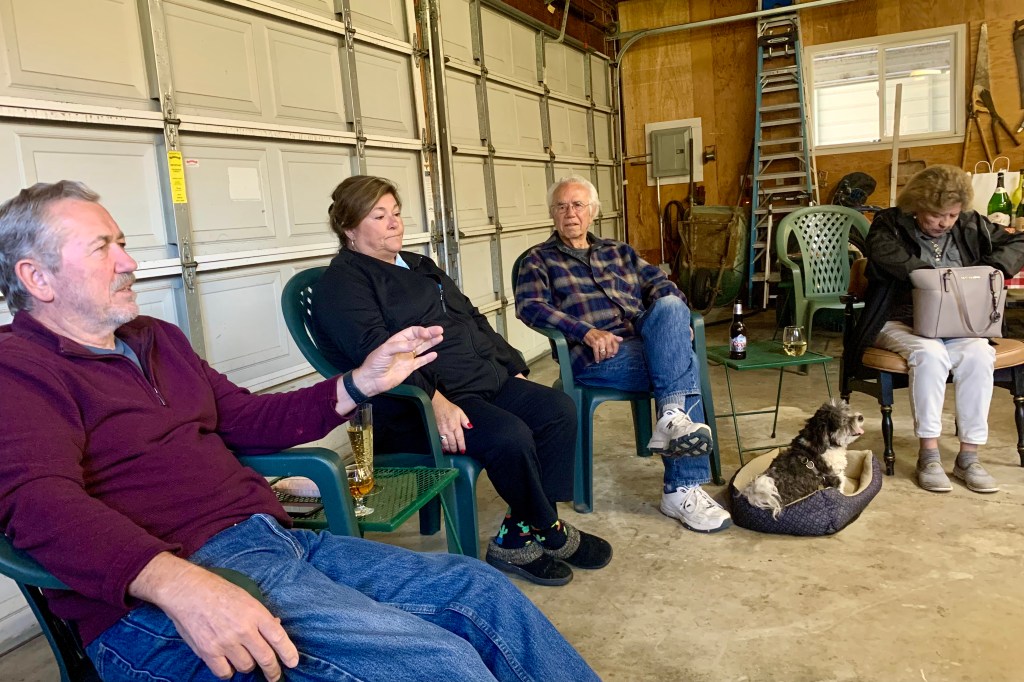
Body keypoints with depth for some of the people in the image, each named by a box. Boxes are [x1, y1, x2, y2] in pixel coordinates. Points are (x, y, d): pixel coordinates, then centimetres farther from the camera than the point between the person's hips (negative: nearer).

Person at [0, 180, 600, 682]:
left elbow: (247, 421, 24)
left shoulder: (157, 339, 21)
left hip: (273, 540, 8)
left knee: (483, 591, -2)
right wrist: (176, 582, -37)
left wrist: (361, 384, 13)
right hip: (155, 602, -7)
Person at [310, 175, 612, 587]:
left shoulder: (420, 266, 24)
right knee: (510, 435, -29)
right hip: (418, 404, -9)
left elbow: (473, 319, 26)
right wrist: (435, 400, -31)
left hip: (487, 381, 9)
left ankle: (517, 539, -5)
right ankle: (550, 533, -1)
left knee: (559, 410, -8)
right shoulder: (343, 282, -4)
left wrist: (512, 366, 15)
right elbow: (377, 352, -20)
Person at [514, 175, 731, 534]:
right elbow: (529, 306, -5)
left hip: (648, 343, 5)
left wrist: (675, 323, -6)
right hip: (596, 357, -5)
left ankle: (673, 416, -32)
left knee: (670, 306, -29)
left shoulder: (619, 251, 28)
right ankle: (683, 488, -27)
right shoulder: (538, 259, 13)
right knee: (685, 363, -27)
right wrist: (587, 332, -19)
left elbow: (658, 282, 18)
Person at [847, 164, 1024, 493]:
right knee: (930, 353, -35)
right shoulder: (891, 225, -3)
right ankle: (928, 454, -23)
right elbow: (887, 256, -24)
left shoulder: (972, 226, 10)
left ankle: (968, 456, -18)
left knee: (978, 354, -28)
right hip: (900, 322, -3)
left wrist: (991, 269, -8)